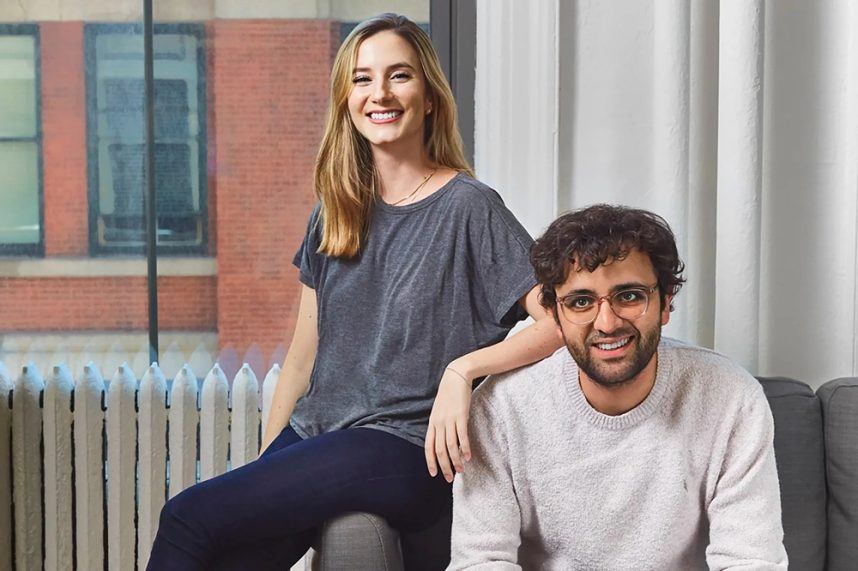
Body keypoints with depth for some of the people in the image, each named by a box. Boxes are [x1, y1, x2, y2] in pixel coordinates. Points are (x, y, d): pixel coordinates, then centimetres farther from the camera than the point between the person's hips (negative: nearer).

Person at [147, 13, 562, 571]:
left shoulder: (468, 207, -5)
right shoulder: (337, 212, 14)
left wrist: (462, 369, -22)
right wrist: (262, 465, 12)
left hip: (403, 452, -5)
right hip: (313, 436, 5)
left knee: (188, 518, -19)